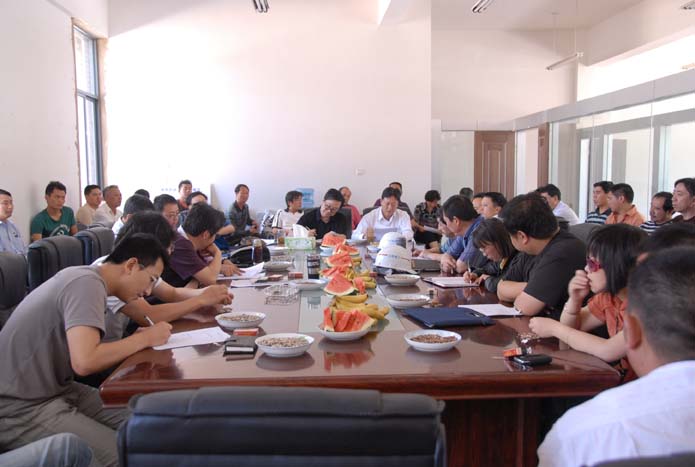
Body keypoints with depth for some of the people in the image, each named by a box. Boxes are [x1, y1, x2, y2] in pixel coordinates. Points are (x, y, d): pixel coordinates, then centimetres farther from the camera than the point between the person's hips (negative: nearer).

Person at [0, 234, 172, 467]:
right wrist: (145, 338, -18)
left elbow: (87, 349, 7)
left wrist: (139, 338, -5)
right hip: (20, 408, -9)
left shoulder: (84, 276, 9)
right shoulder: (88, 283, -20)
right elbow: (85, 361, -32)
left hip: (52, 389, 9)